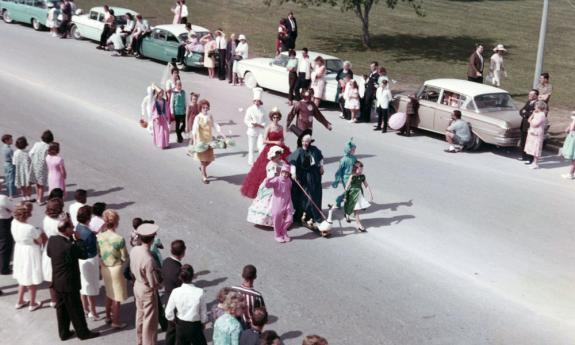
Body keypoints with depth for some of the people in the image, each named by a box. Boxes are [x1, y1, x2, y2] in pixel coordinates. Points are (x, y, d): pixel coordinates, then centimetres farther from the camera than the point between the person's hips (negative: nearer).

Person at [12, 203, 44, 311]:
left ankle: (20, 301, 38)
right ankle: (32, 304, 29)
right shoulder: (31, 229, -32)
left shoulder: (14, 223, -12)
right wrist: (40, 232, 0)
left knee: (23, 277, 26)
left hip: (19, 251, 7)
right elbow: (41, 241, -19)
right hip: (31, 253, -7)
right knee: (32, 279, 13)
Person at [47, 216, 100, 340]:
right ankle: (83, 332, 25)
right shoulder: (69, 246, -30)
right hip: (69, 284, -7)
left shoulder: (52, 240, -8)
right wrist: (78, 240, -9)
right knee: (76, 310, 10)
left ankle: (64, 333, 33)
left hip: (57, 282, 7)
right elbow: (84, 254, -16)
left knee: (61, 308, 20)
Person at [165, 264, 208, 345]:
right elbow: (203, 314, -10)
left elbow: (169, 315, -7)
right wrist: (202, 323, 10)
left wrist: (177, 321, 12)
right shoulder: (200, 292, -19)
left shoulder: (175, 292, -13)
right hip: (195, 327, -2)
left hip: (180, 327, 3)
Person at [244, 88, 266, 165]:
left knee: (261, 146, -7)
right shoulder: (250, 109, -6)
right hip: (252, 131, -2)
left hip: (260, 131, 2)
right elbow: (246, 120, -4)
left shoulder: (262, 109, 3)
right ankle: (250, 161, 19)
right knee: (251, 147, 6)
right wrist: (252, 124, -17)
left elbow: (264, 120, 9)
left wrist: (260, 125, -10)